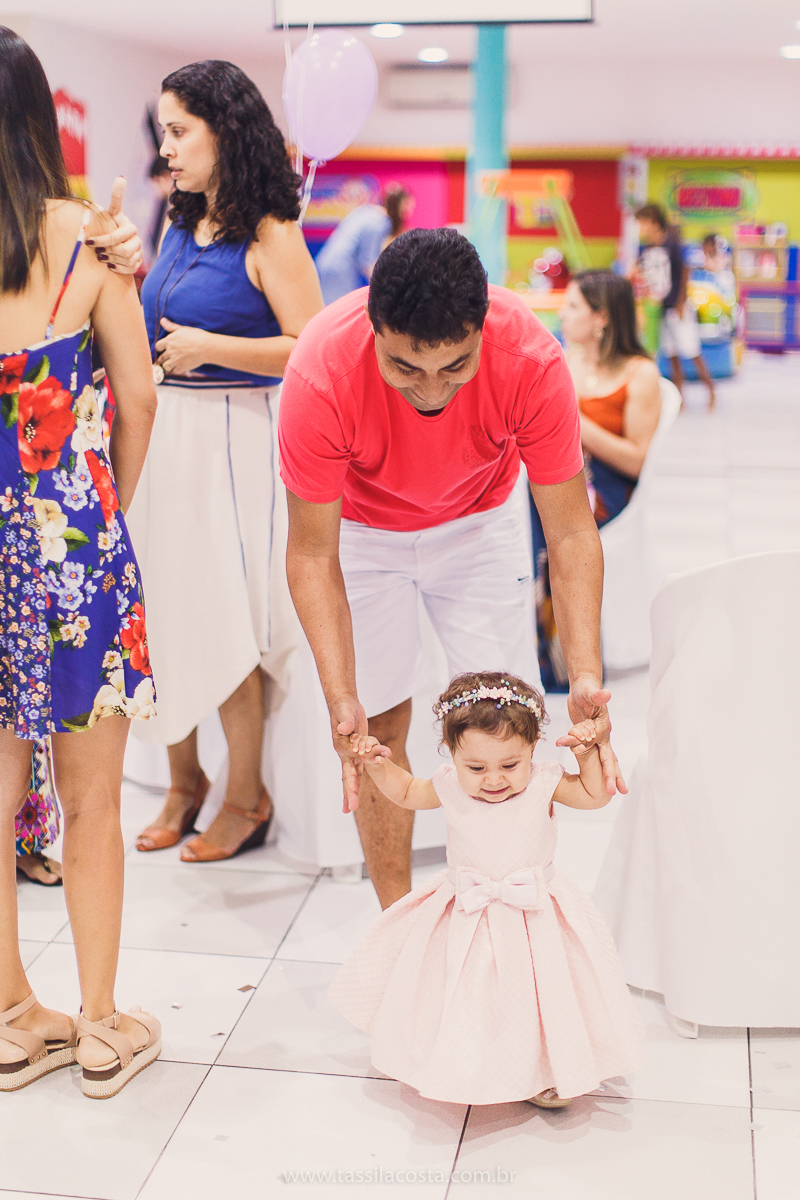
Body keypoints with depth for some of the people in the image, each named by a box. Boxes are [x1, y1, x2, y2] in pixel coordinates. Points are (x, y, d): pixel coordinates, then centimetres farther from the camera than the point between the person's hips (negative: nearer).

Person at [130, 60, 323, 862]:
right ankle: (183, 780, 27)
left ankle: (246, 796, 17)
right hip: (163, 430, 7)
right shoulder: (180, 224, 12)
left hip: (231, 435, -7)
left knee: (223, 615, -1)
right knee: (164, 607, 11)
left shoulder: (268, 235, -10)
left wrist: (207, 347, -17)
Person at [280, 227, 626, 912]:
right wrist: (342, 700, -38)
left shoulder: (532, 359, -35)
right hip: (362, 527, -1)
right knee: (381, 722, -2)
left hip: (480, 516, 1)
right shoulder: (322, 372, -38)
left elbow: (571, 534, -26)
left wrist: (586, 678, -37)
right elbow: (314, 557, -28)